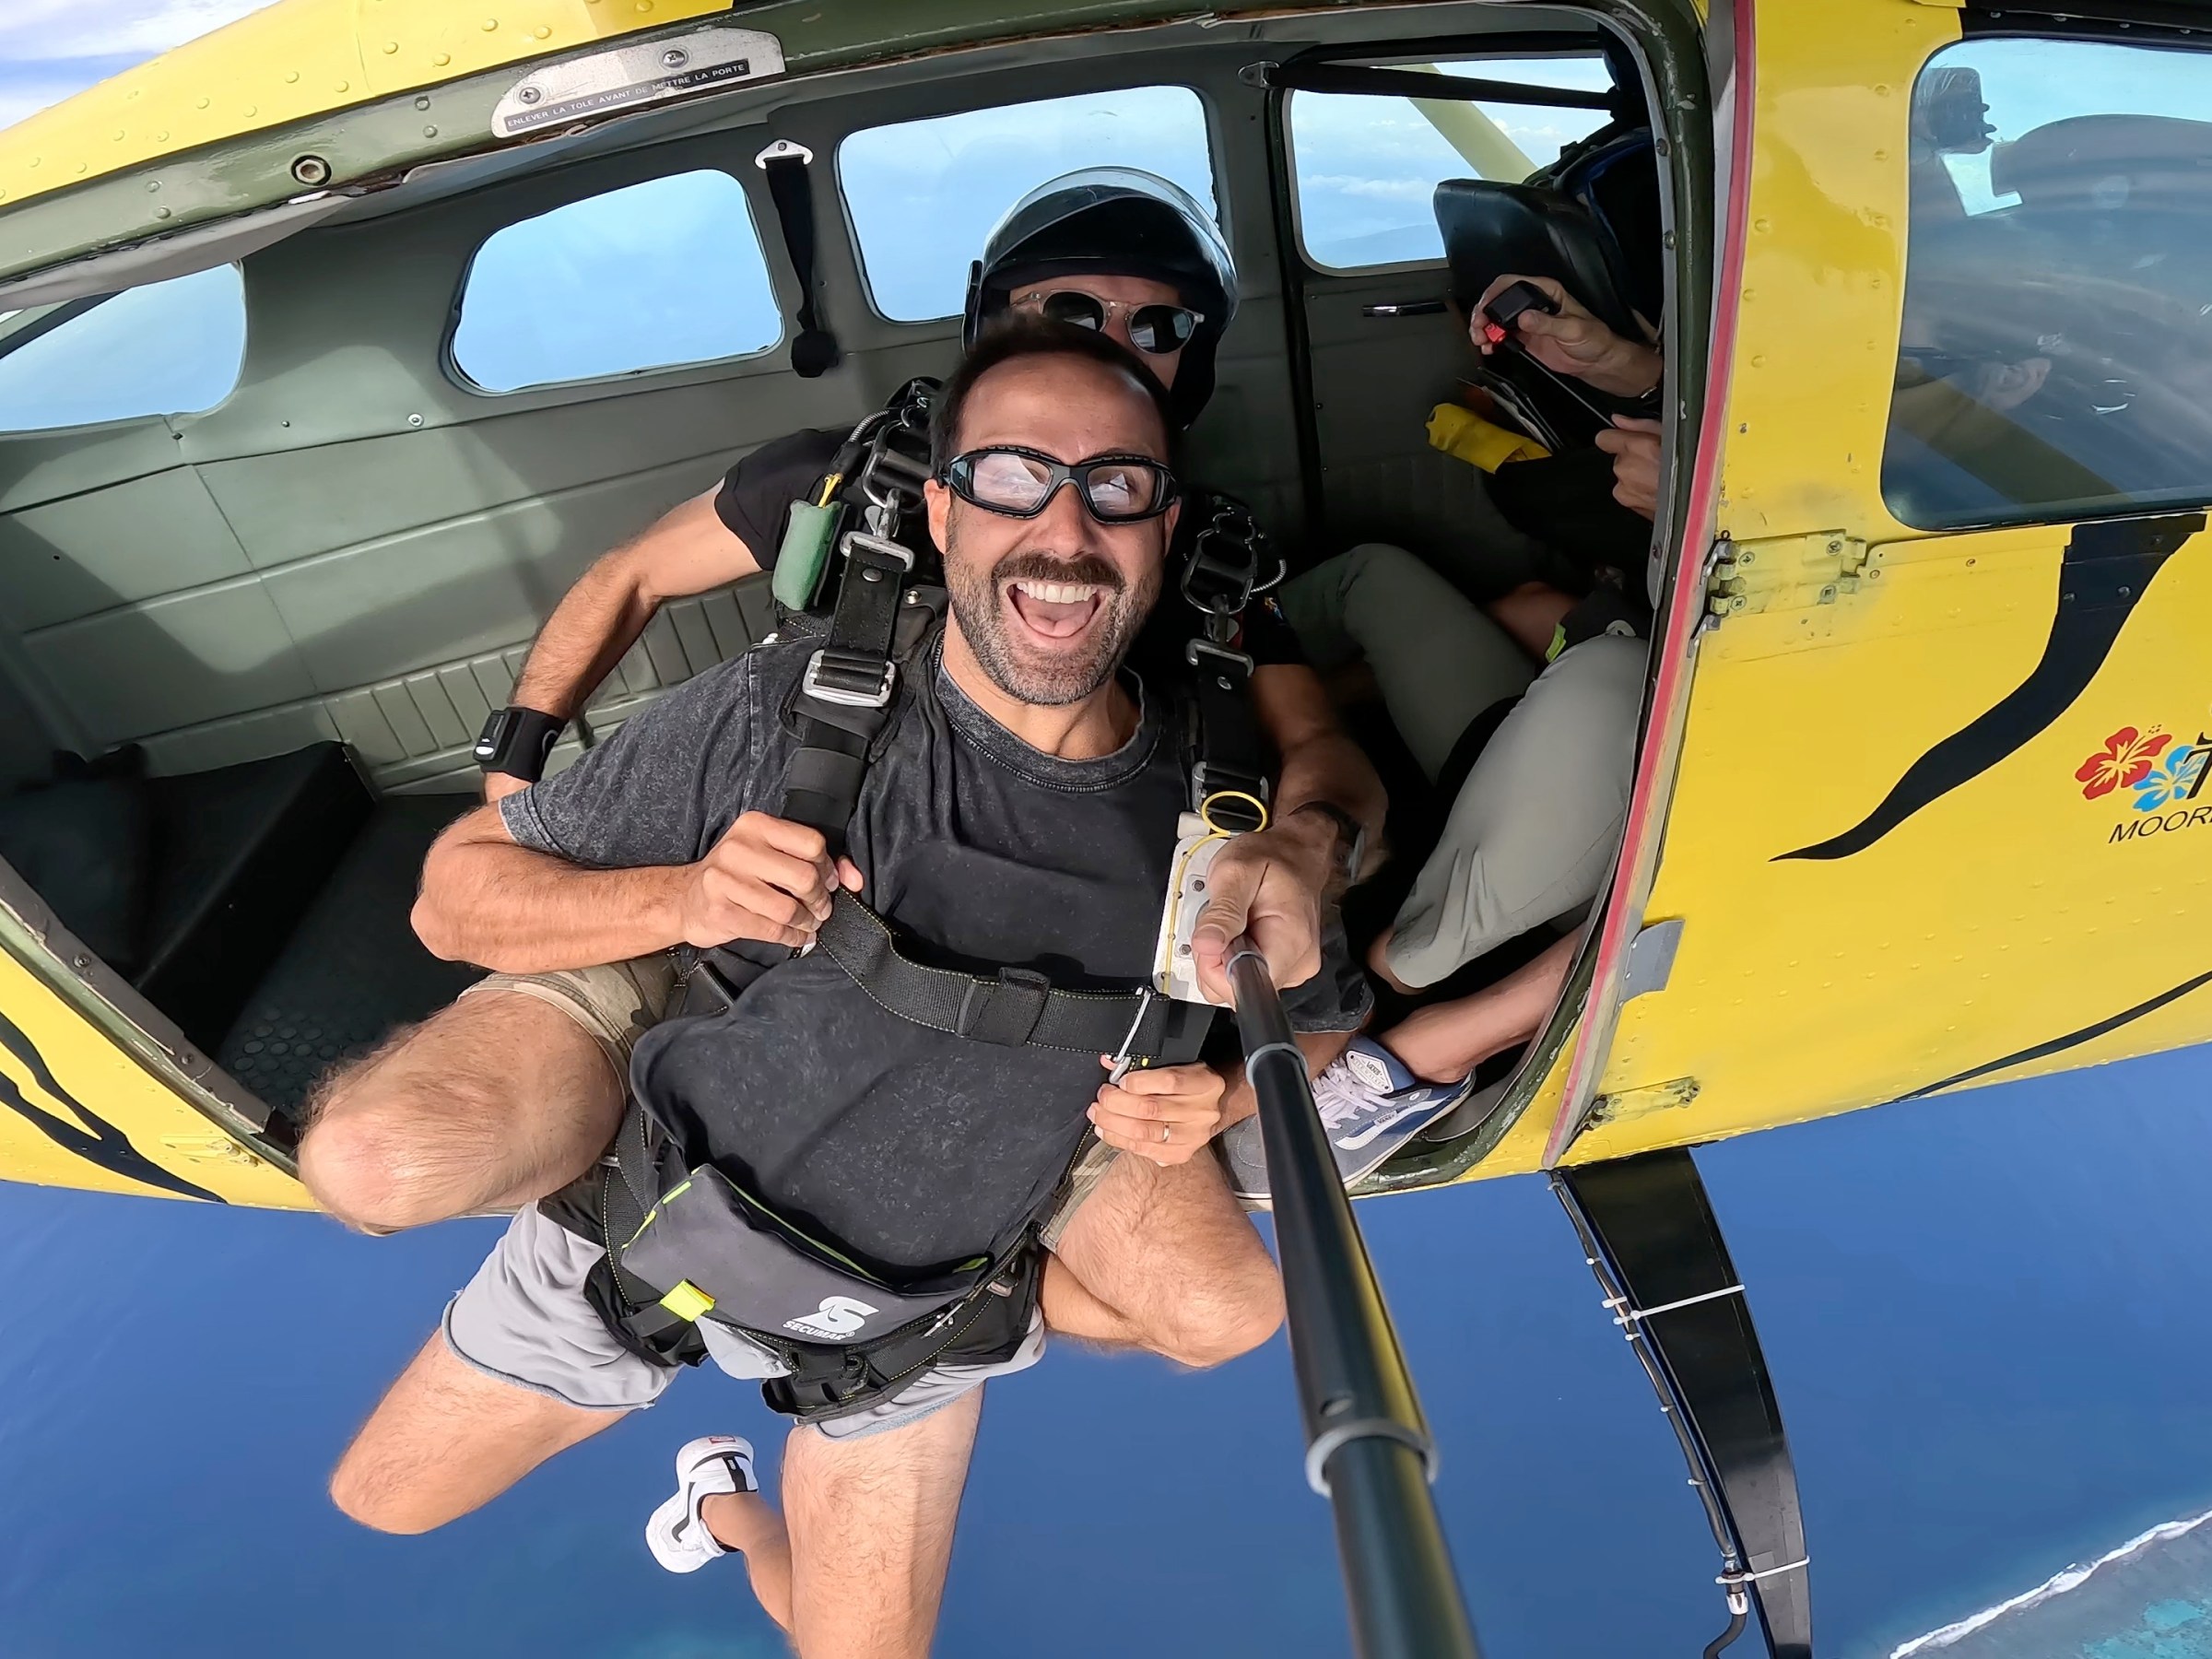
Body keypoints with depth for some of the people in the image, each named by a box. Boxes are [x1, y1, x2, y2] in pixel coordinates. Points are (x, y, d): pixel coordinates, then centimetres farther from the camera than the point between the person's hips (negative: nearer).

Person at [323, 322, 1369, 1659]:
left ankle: (737, 1513, 42)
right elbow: (458, 894, -17)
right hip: (658, 1214, 0)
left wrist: (1215, 1094, -20)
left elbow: (1327, 1014, 0)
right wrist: (683, 897, -36)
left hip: (919, 1293, 1)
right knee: (384, 1501, 18)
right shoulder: (785, 711, -27)